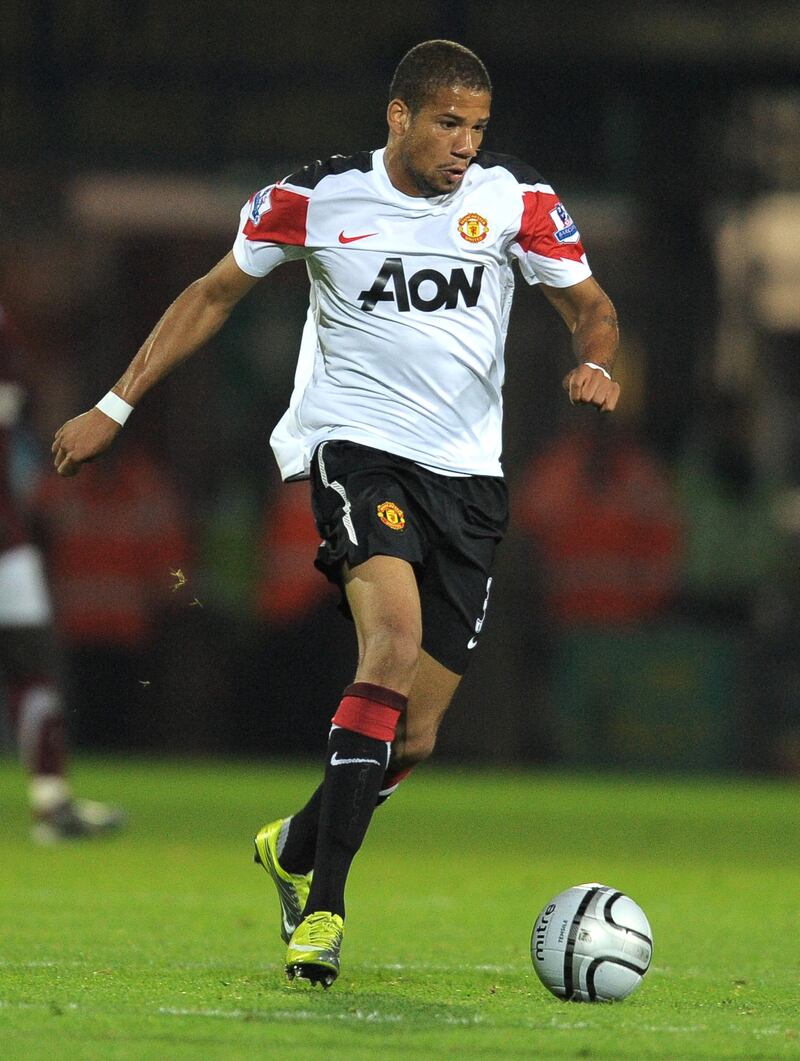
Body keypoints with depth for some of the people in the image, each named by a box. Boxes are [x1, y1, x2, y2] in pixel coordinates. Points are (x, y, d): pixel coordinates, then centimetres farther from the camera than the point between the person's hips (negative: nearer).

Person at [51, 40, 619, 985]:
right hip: (352, 444, -3)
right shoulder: (314, 199, -4)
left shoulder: (515, 199, 0)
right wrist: (116, 407, 8)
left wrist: (595, 365, -14)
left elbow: (589, 308, 10)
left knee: (412, 739, 1)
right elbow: (215, 294, 9)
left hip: (467, 476, 3)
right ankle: (323, 905, -30)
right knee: (395, 636, -31)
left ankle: (296, 847, 33)